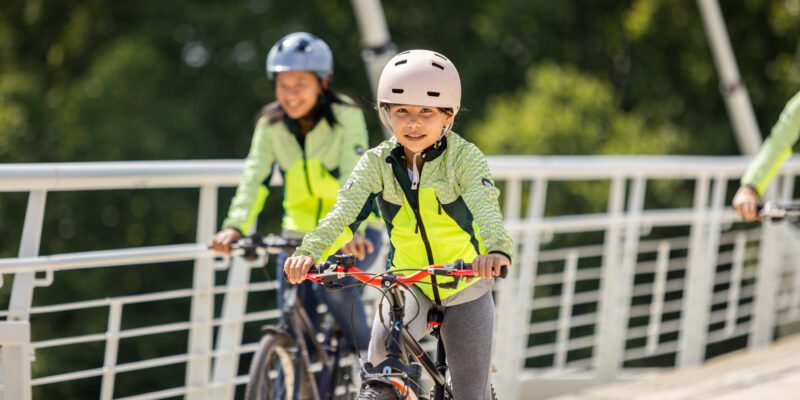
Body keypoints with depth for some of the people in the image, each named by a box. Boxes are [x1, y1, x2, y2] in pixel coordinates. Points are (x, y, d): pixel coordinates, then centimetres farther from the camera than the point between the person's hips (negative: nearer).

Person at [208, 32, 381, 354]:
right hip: (301, 231, 4)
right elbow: (254, 178, -18)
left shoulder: (346, 117, -16)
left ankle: (369, 351, -9)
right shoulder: (271, 125, -6)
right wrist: (234, 227, -35)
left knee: (333, 285, -31)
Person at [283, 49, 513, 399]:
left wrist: (496, 249, -55)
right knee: (382, 349, -24)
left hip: (465, 285, -1)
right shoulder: (377, 163, -9)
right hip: (407, 283, 2)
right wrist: (309, 251, -43)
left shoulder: (465, 157, -16)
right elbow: (345, 210, -24)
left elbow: (485, 206, -33)